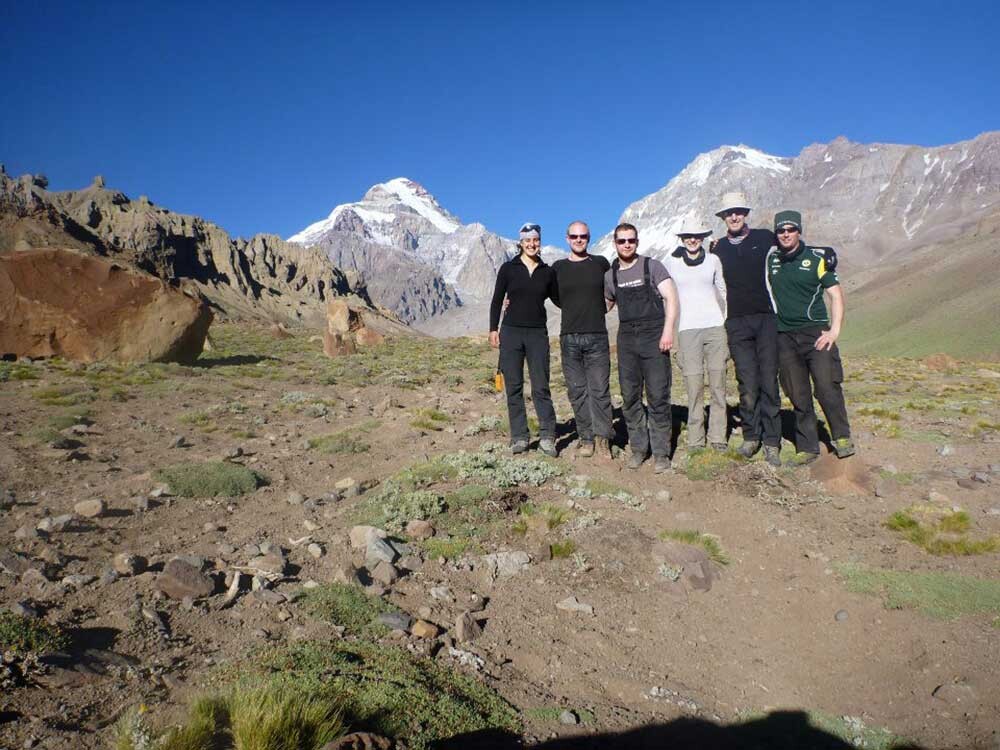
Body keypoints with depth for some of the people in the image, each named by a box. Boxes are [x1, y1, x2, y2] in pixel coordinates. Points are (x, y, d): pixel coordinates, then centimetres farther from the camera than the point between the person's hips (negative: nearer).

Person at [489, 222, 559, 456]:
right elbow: (497, 301, 6)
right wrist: (493, 329, 0)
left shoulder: (547, 272, 8)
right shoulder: (508, 268, 3)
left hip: (538, 334, 1)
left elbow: (558, 300, 19)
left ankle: (547, 437, 0)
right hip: (511, 332, 0)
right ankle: (519, 437, 8)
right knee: (514, 387, 2)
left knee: (541, 387, -3)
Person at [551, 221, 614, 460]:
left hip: (597, 337, -1)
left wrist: (603, 307, 9)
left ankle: (602, 438, 3)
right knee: (577, 391, 3)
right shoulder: (558, 268, 8)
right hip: (569, 337, 1)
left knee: (600, 390, -4)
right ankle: (586, 439, 10)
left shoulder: (601, 263, 7)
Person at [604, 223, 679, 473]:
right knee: (630, 397, 5)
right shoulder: (610, 275, 12)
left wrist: (668, 330, -16)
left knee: (658, 396, -5)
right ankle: (638, 447, 17)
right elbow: (604, 305, 26)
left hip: (654, 337, -4)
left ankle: (661, 452, 3)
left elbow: (671, 298, -6)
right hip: (626, 339, 4)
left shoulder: (652, 266, 0)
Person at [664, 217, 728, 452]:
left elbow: (722, 291, 18)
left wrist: (727, 320, 13)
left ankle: (718, 438, 8)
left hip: (715, 327, 2)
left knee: (718, 384, 1)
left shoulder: (713, 260, 10)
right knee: (694, 386, -6)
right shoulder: (671, 263, 6)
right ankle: (695, 440, 1)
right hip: (687, 329, -2)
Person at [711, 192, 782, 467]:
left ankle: (772, 442, 5)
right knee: (747, 384, -3)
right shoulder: (718, 249, 12)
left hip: (767, 319, -1)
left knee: (769, 381, -2)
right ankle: (751, 436, 12)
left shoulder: (765, 238, 8)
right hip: (737, 323, 1)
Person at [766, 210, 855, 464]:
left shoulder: (817, 258, 1)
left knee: (827, 388, -12)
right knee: (798, 396, 5)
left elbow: (836, 294, 0)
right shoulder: (771, 259, 9)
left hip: (816, 333, -3)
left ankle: (842, 437, 9)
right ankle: (807, 448, 14)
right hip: (785, 338, 3)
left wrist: (834, 330, -9)